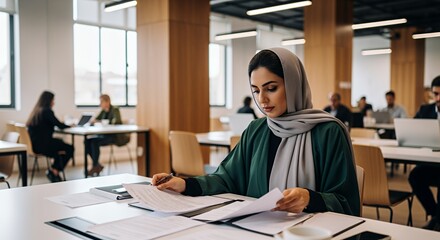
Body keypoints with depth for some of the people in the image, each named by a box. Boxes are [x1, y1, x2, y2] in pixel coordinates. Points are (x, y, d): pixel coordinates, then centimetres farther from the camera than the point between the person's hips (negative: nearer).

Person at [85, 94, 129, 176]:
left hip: (115, 136, -8)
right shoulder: (103, 111, 15)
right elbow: (95, 120, 16)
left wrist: (102, 122, -24)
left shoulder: (115, 110, -7)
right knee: (87, 141, -13)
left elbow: (117, 121, -24)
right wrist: (94, 121, -9)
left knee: (94, 142, -29)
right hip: (105, 136, 8)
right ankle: (97, 165, -7)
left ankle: (95, 167, -18)